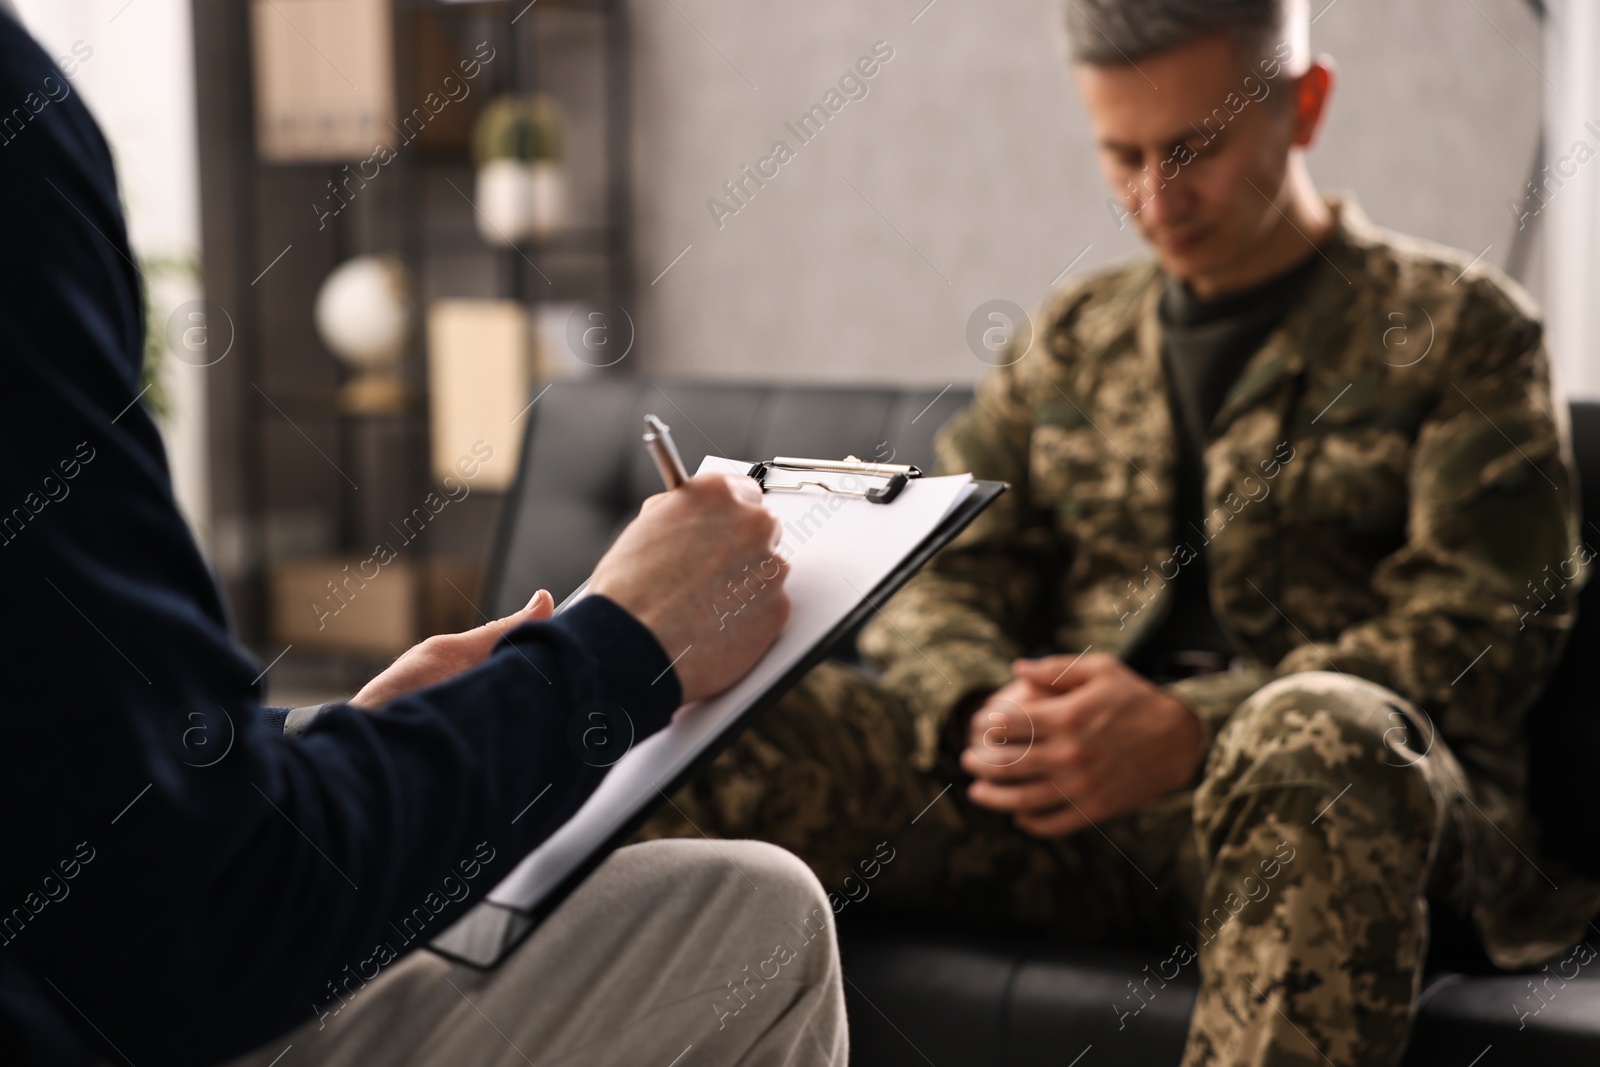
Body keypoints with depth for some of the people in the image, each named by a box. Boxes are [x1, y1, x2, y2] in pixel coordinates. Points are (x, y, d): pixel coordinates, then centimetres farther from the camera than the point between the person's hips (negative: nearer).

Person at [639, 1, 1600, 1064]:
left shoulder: (1459, 324, 9)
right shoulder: (1073, 337, 22)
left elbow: (1475, 628, -3)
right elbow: (939, 582, 16)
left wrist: (1193, 731, -18)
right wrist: (983, 711, -10)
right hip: (1058, 802, 4)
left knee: (1322, 739, -41)